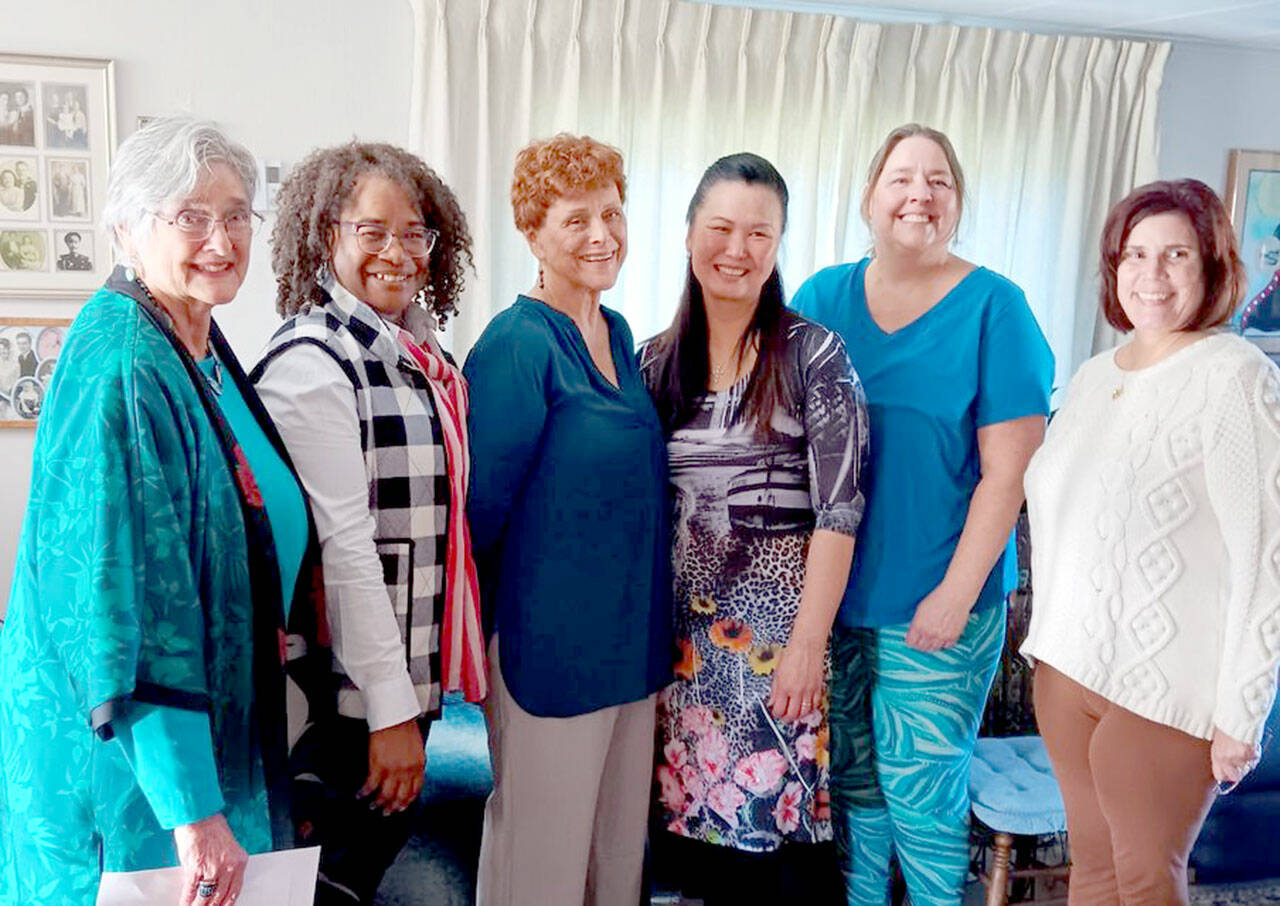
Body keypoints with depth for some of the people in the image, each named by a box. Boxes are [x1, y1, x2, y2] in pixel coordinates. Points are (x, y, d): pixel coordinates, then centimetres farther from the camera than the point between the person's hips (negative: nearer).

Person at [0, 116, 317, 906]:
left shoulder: (204, 351, 5)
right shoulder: (123, 371, -24)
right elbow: (122, 598, -29)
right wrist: (193, 807, -29)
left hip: (217, 719, 9)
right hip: (132, 753, -9)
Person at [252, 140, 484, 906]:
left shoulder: (414, 348, 9)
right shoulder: (311, 360, -17)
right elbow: (342, 544, -21)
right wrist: (391, 707, -19)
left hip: (411, 665, 8)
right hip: (347, 686, -8)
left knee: (384, 837, 20)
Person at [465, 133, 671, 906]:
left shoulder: (619, 334, 8)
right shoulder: (518, 345, -17)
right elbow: (483, 500, -14)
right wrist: (480, 627, -5)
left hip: (631, 633, 8)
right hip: (553, 635, -7)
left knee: (620, 827, 20)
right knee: (543, 841, 9)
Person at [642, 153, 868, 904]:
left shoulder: (814, 355, -7)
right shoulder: (659, 360, 6)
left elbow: (838, 510, -10)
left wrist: (809, 641, -14)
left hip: (778, 613, -4)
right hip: (685, 617, 4)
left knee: (780, 810, 2)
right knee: (704, 808, 11)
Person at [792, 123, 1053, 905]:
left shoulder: (993, 307, -7)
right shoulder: (824, 297, 4)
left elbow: (1007, 469, -9)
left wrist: (956, 593, -12)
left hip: (936, 603, -3)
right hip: (834, 591, 4)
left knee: (919, 787, 5)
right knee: (852, 775, 16)